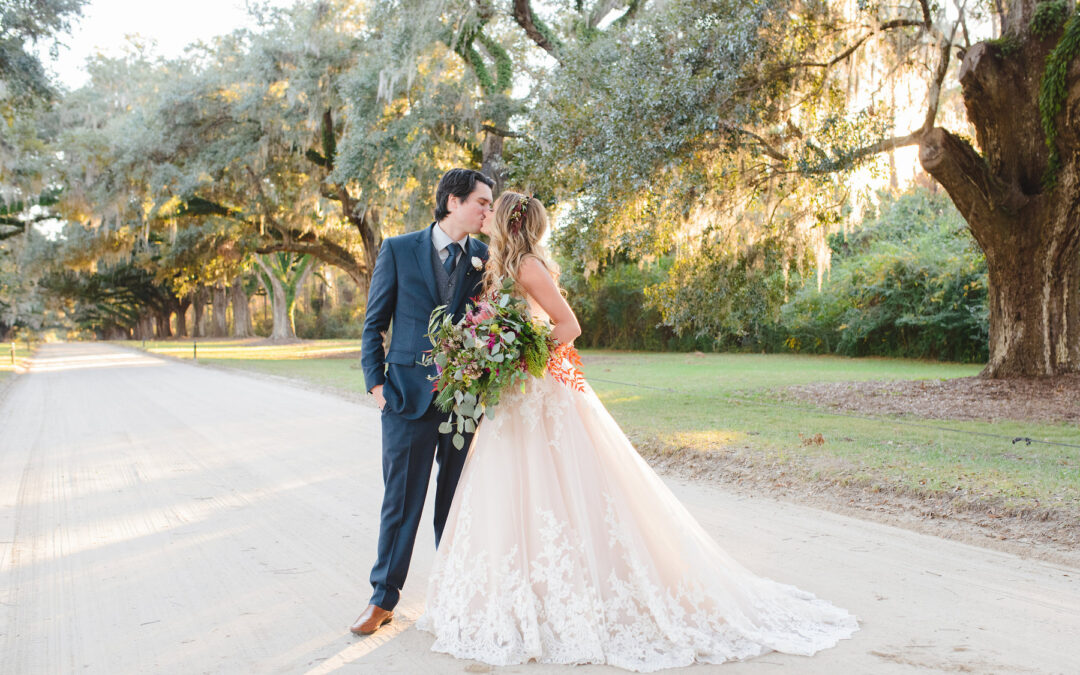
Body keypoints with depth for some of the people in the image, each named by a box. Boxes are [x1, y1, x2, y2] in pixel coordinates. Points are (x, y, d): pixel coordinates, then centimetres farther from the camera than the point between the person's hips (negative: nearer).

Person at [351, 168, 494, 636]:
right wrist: (375, 383, -3)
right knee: (400, 502, 6)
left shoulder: (486, 258, 6)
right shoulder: (399, 250, 1)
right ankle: (383, 599, 20)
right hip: (410, 395, -2)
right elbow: (374, 323, 4)